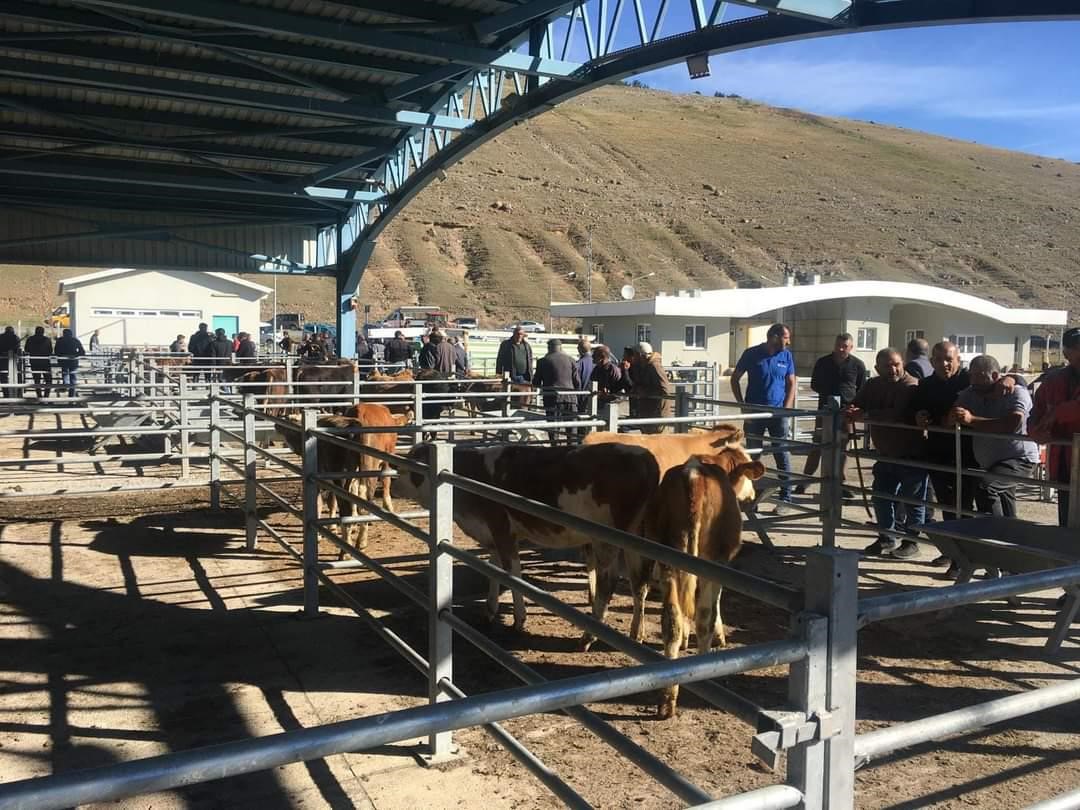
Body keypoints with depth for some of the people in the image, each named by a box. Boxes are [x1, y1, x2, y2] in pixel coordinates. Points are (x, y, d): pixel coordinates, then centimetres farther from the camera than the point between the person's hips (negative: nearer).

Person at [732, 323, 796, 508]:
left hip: (778, 412, 0)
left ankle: (785, 497, 3)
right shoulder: (752, 354, -3)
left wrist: (786, 409, -5)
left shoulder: (786, 356, 2)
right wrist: (742, 405, -4)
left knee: (783, 455, -3)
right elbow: (735, 379, 4)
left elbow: (791, 384, 7)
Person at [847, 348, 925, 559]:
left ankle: (911, 541, 18)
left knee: (913, 500, 5)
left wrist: (865, 415, -34)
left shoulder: (911, 386, -19)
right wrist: (851, 412, -23)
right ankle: (886, 539, 26)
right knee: (881, 496, 12)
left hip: (911, 455, -7)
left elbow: (898, 414, -34)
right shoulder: (873, 386, 5)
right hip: (886, 454, 7)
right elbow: (856, 407, 2)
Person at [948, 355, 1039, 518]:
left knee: (984, 488, -30)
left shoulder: (1017, 393, -16)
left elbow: (1012, 425, -34)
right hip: (991, 464, 7)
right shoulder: (969, 394, 0)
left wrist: (972, 420, -39)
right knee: (1006, 516, 20)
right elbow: (948, 422, -9)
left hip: (1019, 459, -7)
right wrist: (952, 418, -34)